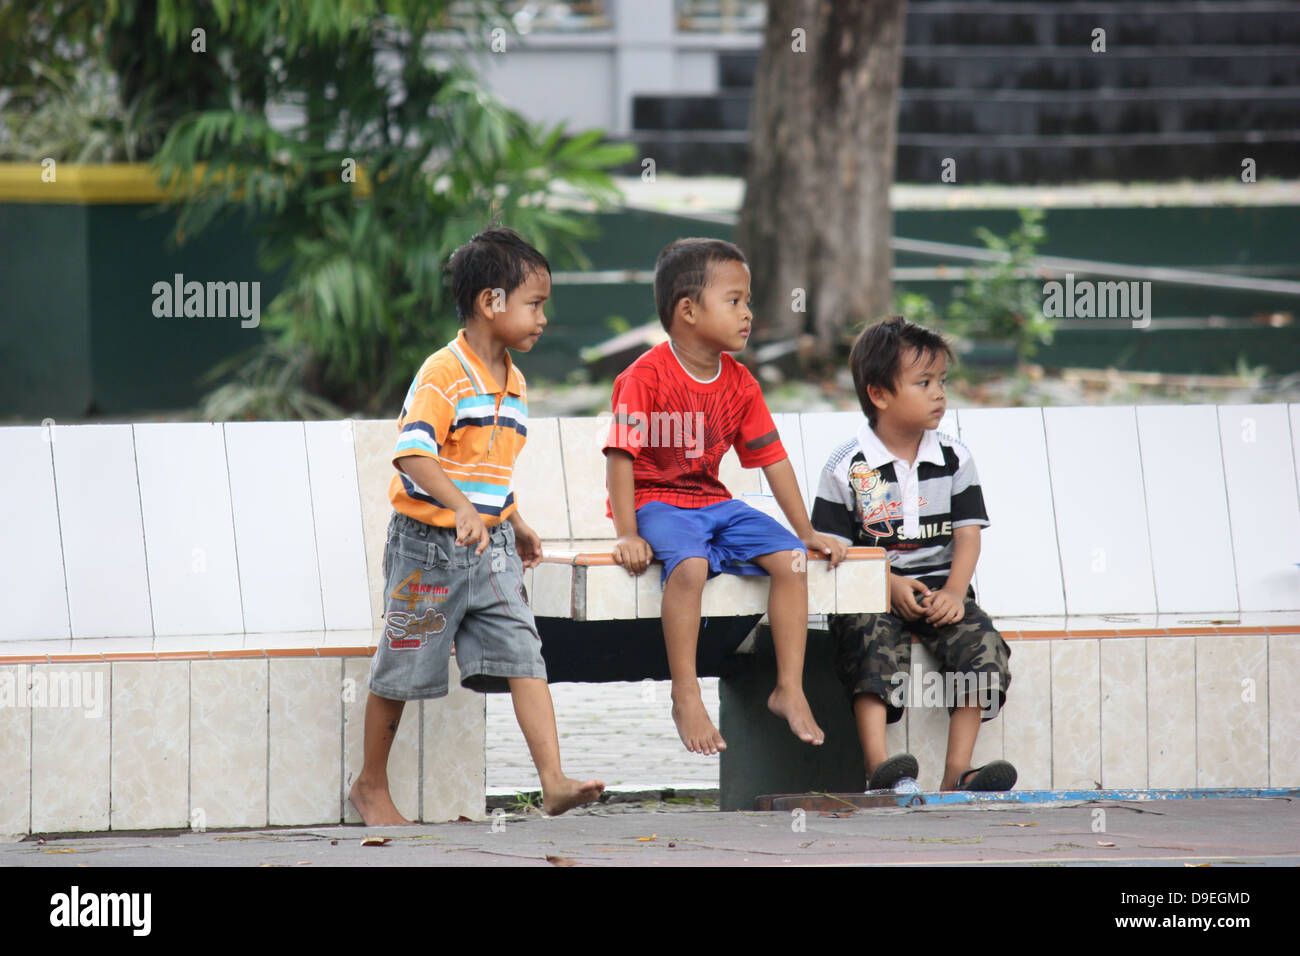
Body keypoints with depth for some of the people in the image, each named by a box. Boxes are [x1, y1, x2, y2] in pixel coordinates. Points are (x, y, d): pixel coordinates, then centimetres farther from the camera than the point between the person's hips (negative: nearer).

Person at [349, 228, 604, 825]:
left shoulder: (513, 383, 9)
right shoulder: (443, 374, -18)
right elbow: (413, 453, -30)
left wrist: (515, 526, 27)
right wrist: (461, 507, -43)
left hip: (491, 549, 7)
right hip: (428, 547, -7)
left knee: (523, 656, -7)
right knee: (403, 669, 7)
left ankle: (554, 782, -14)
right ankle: (371, 786, 23)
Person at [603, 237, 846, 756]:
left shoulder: (740, 383, 6)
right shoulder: (646, 377, -15)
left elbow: (773, 458, 10)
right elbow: (620, 457, -17)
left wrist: (808, 532, 7)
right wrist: (628, 535, -24)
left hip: (714, 503, 7)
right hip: (657, 503, -7)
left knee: (791, 559, -14)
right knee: (690, 565, -36)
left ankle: (789, 689, -6)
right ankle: (686, 698, -27)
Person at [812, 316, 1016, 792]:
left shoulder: (953, 460, 8)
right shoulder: (846, 467, -3)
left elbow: (968, 534, 5)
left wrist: (954, 593, -12)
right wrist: (892, 586, -16)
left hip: (941, 588, 3)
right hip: (872, 594, -3)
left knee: (981, 641, -21)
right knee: (874, 643, -32)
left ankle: (957, 771, -25)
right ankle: (879, 767, -41)